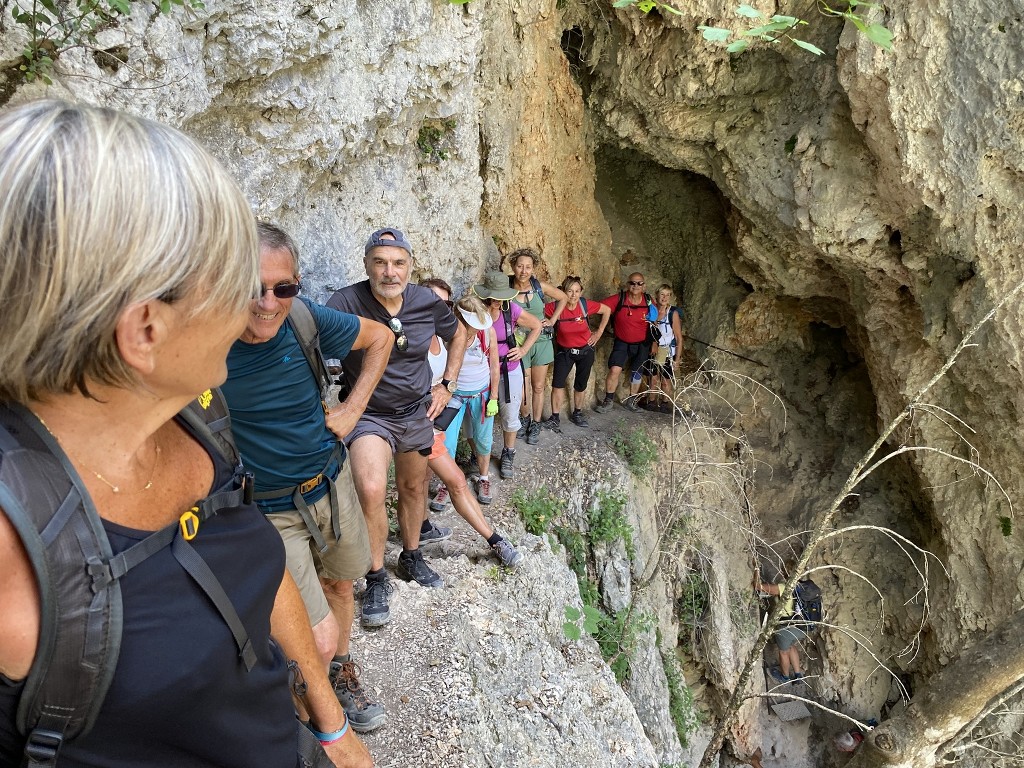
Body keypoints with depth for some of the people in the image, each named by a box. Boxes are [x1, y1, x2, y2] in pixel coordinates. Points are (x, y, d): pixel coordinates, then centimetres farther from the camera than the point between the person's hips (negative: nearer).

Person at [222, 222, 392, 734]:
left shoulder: (306, 320, -15)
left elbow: (380, 338, 3)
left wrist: (353, 408, -3)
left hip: (330, 483, 4)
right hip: (268, 510, -4)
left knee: (338, 583, 25)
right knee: (320, 642, -5)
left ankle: (341, 673, 54)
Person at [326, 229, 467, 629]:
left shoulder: (427, 302, -10)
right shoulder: (346, 302, -24)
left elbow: (457, 336, 10)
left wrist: (447, 385, 5)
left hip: (416, 412, 5)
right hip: (369, 415, -4)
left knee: (413, 489, 20)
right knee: (371, 491, -26)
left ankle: (411, 557, 46)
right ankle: (376, 579, -2)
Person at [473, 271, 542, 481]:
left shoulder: (512, 310, -13)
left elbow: (536, 326, 3)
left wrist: (524, 350, -2)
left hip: (509, 371, 1)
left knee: (510, 417, 11)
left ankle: (508, 456, 33)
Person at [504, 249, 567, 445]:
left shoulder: (540, 286, -7)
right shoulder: (507, 287, -14)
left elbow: (562, 298, 9)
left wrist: (552, 320, 4)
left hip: (542, 342, 2)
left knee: (538, 387, 9)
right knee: (523, 389, 1)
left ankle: (535, 425, 25)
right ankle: (525, 419, 29)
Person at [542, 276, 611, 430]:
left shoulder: (586, 305, -18)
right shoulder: (555, 307, -22)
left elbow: (607, 310, -2)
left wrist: (599, 332, -1)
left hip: (585, 350, 2)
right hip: (564, 351, -1)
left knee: (581, 384, 14)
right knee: (558, 382, -16)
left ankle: (577, 414, 34)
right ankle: (555, 417, -3)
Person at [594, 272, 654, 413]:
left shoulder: (648, 301, -9)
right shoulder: (619, 299, -17)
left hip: (641, 344, 2)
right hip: (621, 342, -2)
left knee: (637, 372, 15)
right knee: (614, 370, -14)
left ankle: (631, 400, 34)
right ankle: (608, 400, 4)